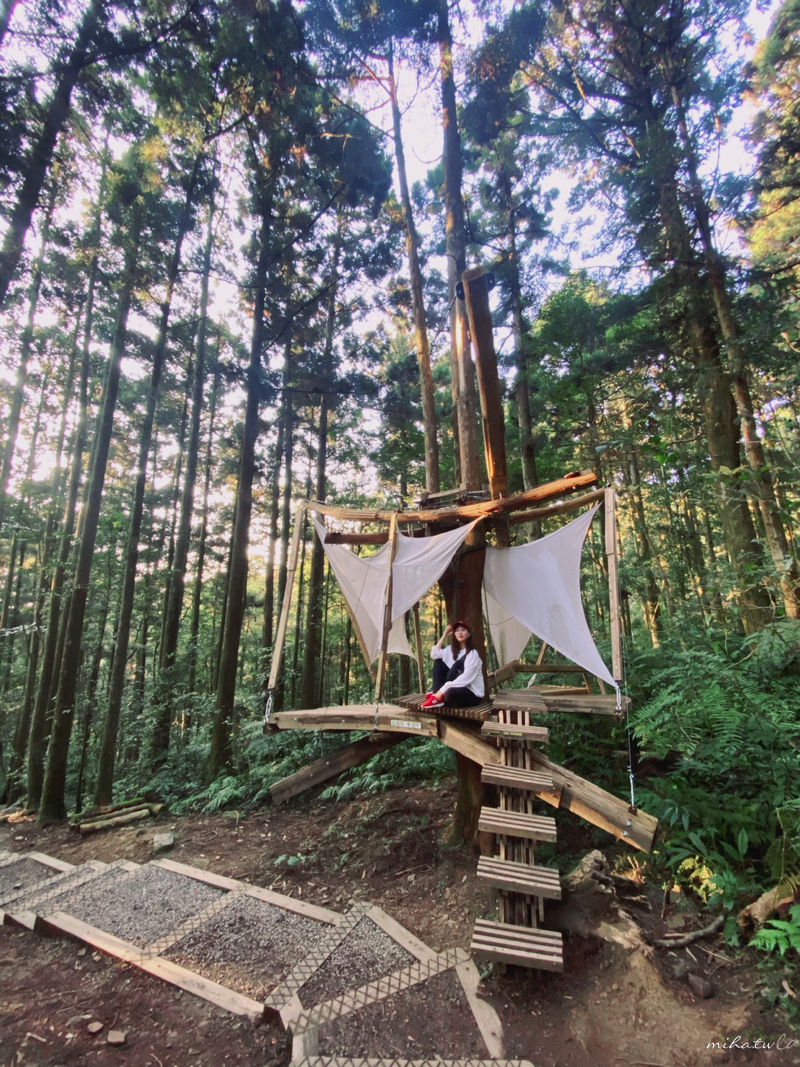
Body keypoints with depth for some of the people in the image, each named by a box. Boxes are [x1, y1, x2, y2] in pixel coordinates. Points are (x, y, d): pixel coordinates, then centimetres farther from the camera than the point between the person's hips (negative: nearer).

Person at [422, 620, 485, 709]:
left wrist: (443, 689, -26)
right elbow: (434, 654, -4)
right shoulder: (451, 649, 6)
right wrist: (445, 634, -2)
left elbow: (466, 678, -24)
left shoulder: (472, 653, -17)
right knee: (438, 662, 0)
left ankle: (439, 697, -7)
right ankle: (437, 694, -9)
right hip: (457, 687, 7)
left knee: (450, 693, -40)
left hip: (473, 693, -7)